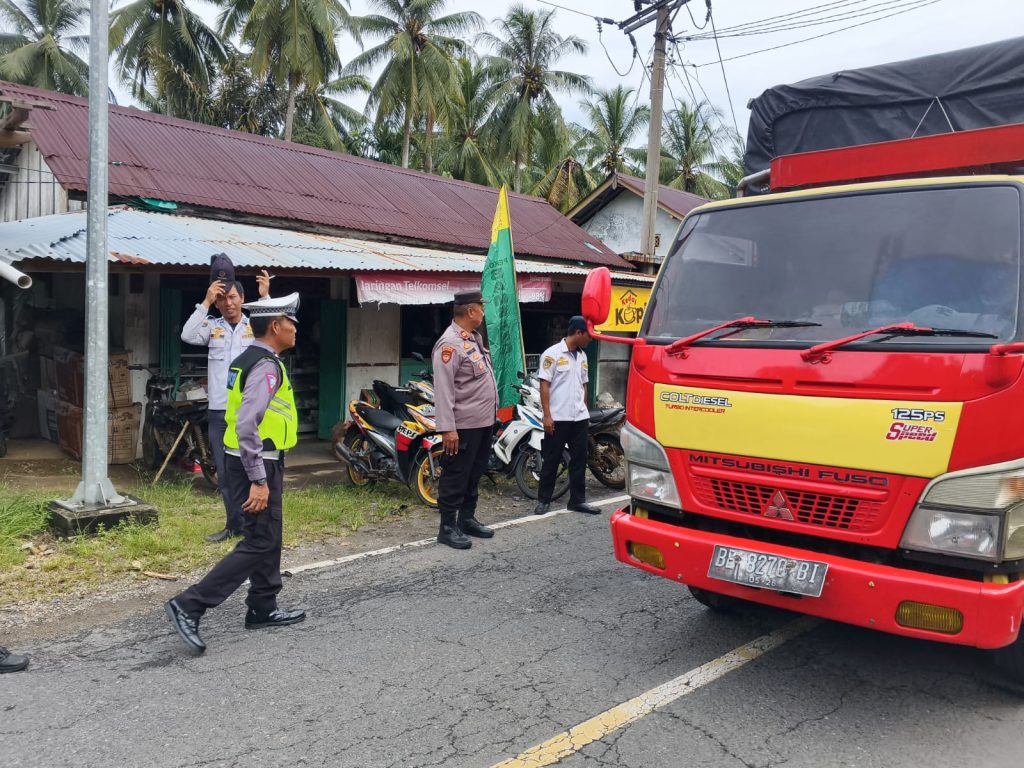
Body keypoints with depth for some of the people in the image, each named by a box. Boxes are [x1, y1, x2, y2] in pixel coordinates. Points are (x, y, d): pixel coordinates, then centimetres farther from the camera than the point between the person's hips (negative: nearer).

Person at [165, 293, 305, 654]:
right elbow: (246, 425, -27)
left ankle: (263, 609, 28)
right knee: (258, 544, -5)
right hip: (256, 464, -10)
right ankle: (189, 605, -4)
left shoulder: (249, 359, 12)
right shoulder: (266, 366, -19)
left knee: (268, 539, 17)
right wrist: (258, 480, -25)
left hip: (253, 463, 10)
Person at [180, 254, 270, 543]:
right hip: (218, 411, 3)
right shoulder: (212, 326, 7)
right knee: (225, 472, 9)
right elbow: (187, 335, -11)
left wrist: (265, 297, -22)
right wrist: (205, 302, -15)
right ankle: (234, 524, 20)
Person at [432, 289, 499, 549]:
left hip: (484, 421, 10)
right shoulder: (450, 343, -17)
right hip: (464, 425, -10)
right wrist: (447, 428, -25)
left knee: (475, 474, 17)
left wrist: (491, 413, 20)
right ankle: (447, 527, 6)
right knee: (456, 476, -2)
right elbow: (443, 389, -21)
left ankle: (467, 519, 29)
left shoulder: (475, 338, 13)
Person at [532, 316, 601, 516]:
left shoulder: (582, 356, 12)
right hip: (558, 418, -6)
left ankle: (577, 500, 17)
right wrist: (547, 415, -14)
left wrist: (585, 412, 16)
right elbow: (544, 386, -11)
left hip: (579, 417, 6)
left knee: (579, 460, 8)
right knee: (551, 460, 2)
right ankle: (543, 500, 12)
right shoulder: (552, 353, -9)